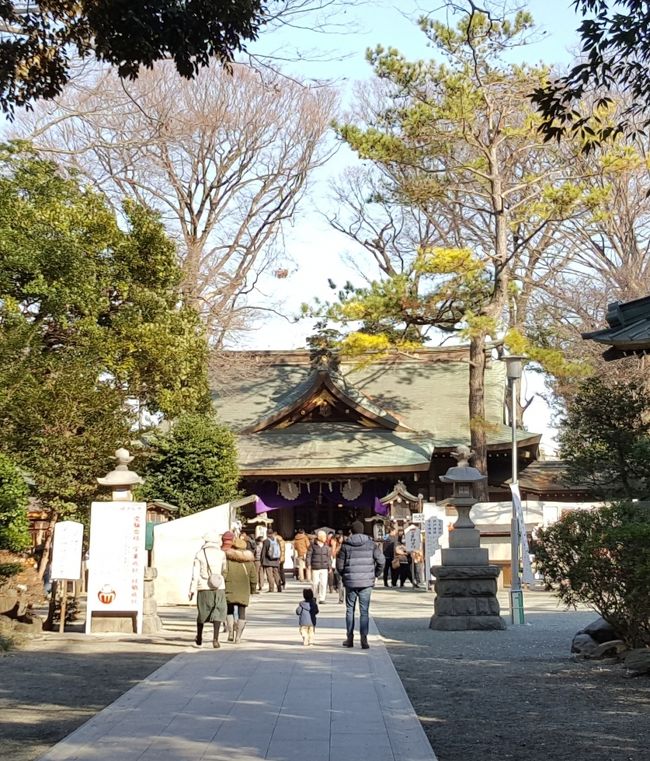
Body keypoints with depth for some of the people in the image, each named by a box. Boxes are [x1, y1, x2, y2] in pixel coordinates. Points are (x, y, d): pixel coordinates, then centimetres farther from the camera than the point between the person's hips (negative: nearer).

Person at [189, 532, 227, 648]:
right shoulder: (221, 554, 0)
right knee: (218, 612, 1)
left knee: (202, 612, 15)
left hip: (203, 587, 1)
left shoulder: (199, 554, 0)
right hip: (219, 587, -1)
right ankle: (215, 638, -15)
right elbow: (224, 571, 4)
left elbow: (195, 574, -3)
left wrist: (192, 590, -2)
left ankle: (199, 639, 28)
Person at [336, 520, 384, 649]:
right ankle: (364, 638, -5)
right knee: (364, 611, 4)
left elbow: (339, 565, -2)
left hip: (350, 582, 0)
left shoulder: (346, 545, -4)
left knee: (350, 610, 13)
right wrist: (376, 574, 9)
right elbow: (381, 559, -5)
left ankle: (350, 638, 16)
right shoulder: (370, 544, -2)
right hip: (366, 582, 0)